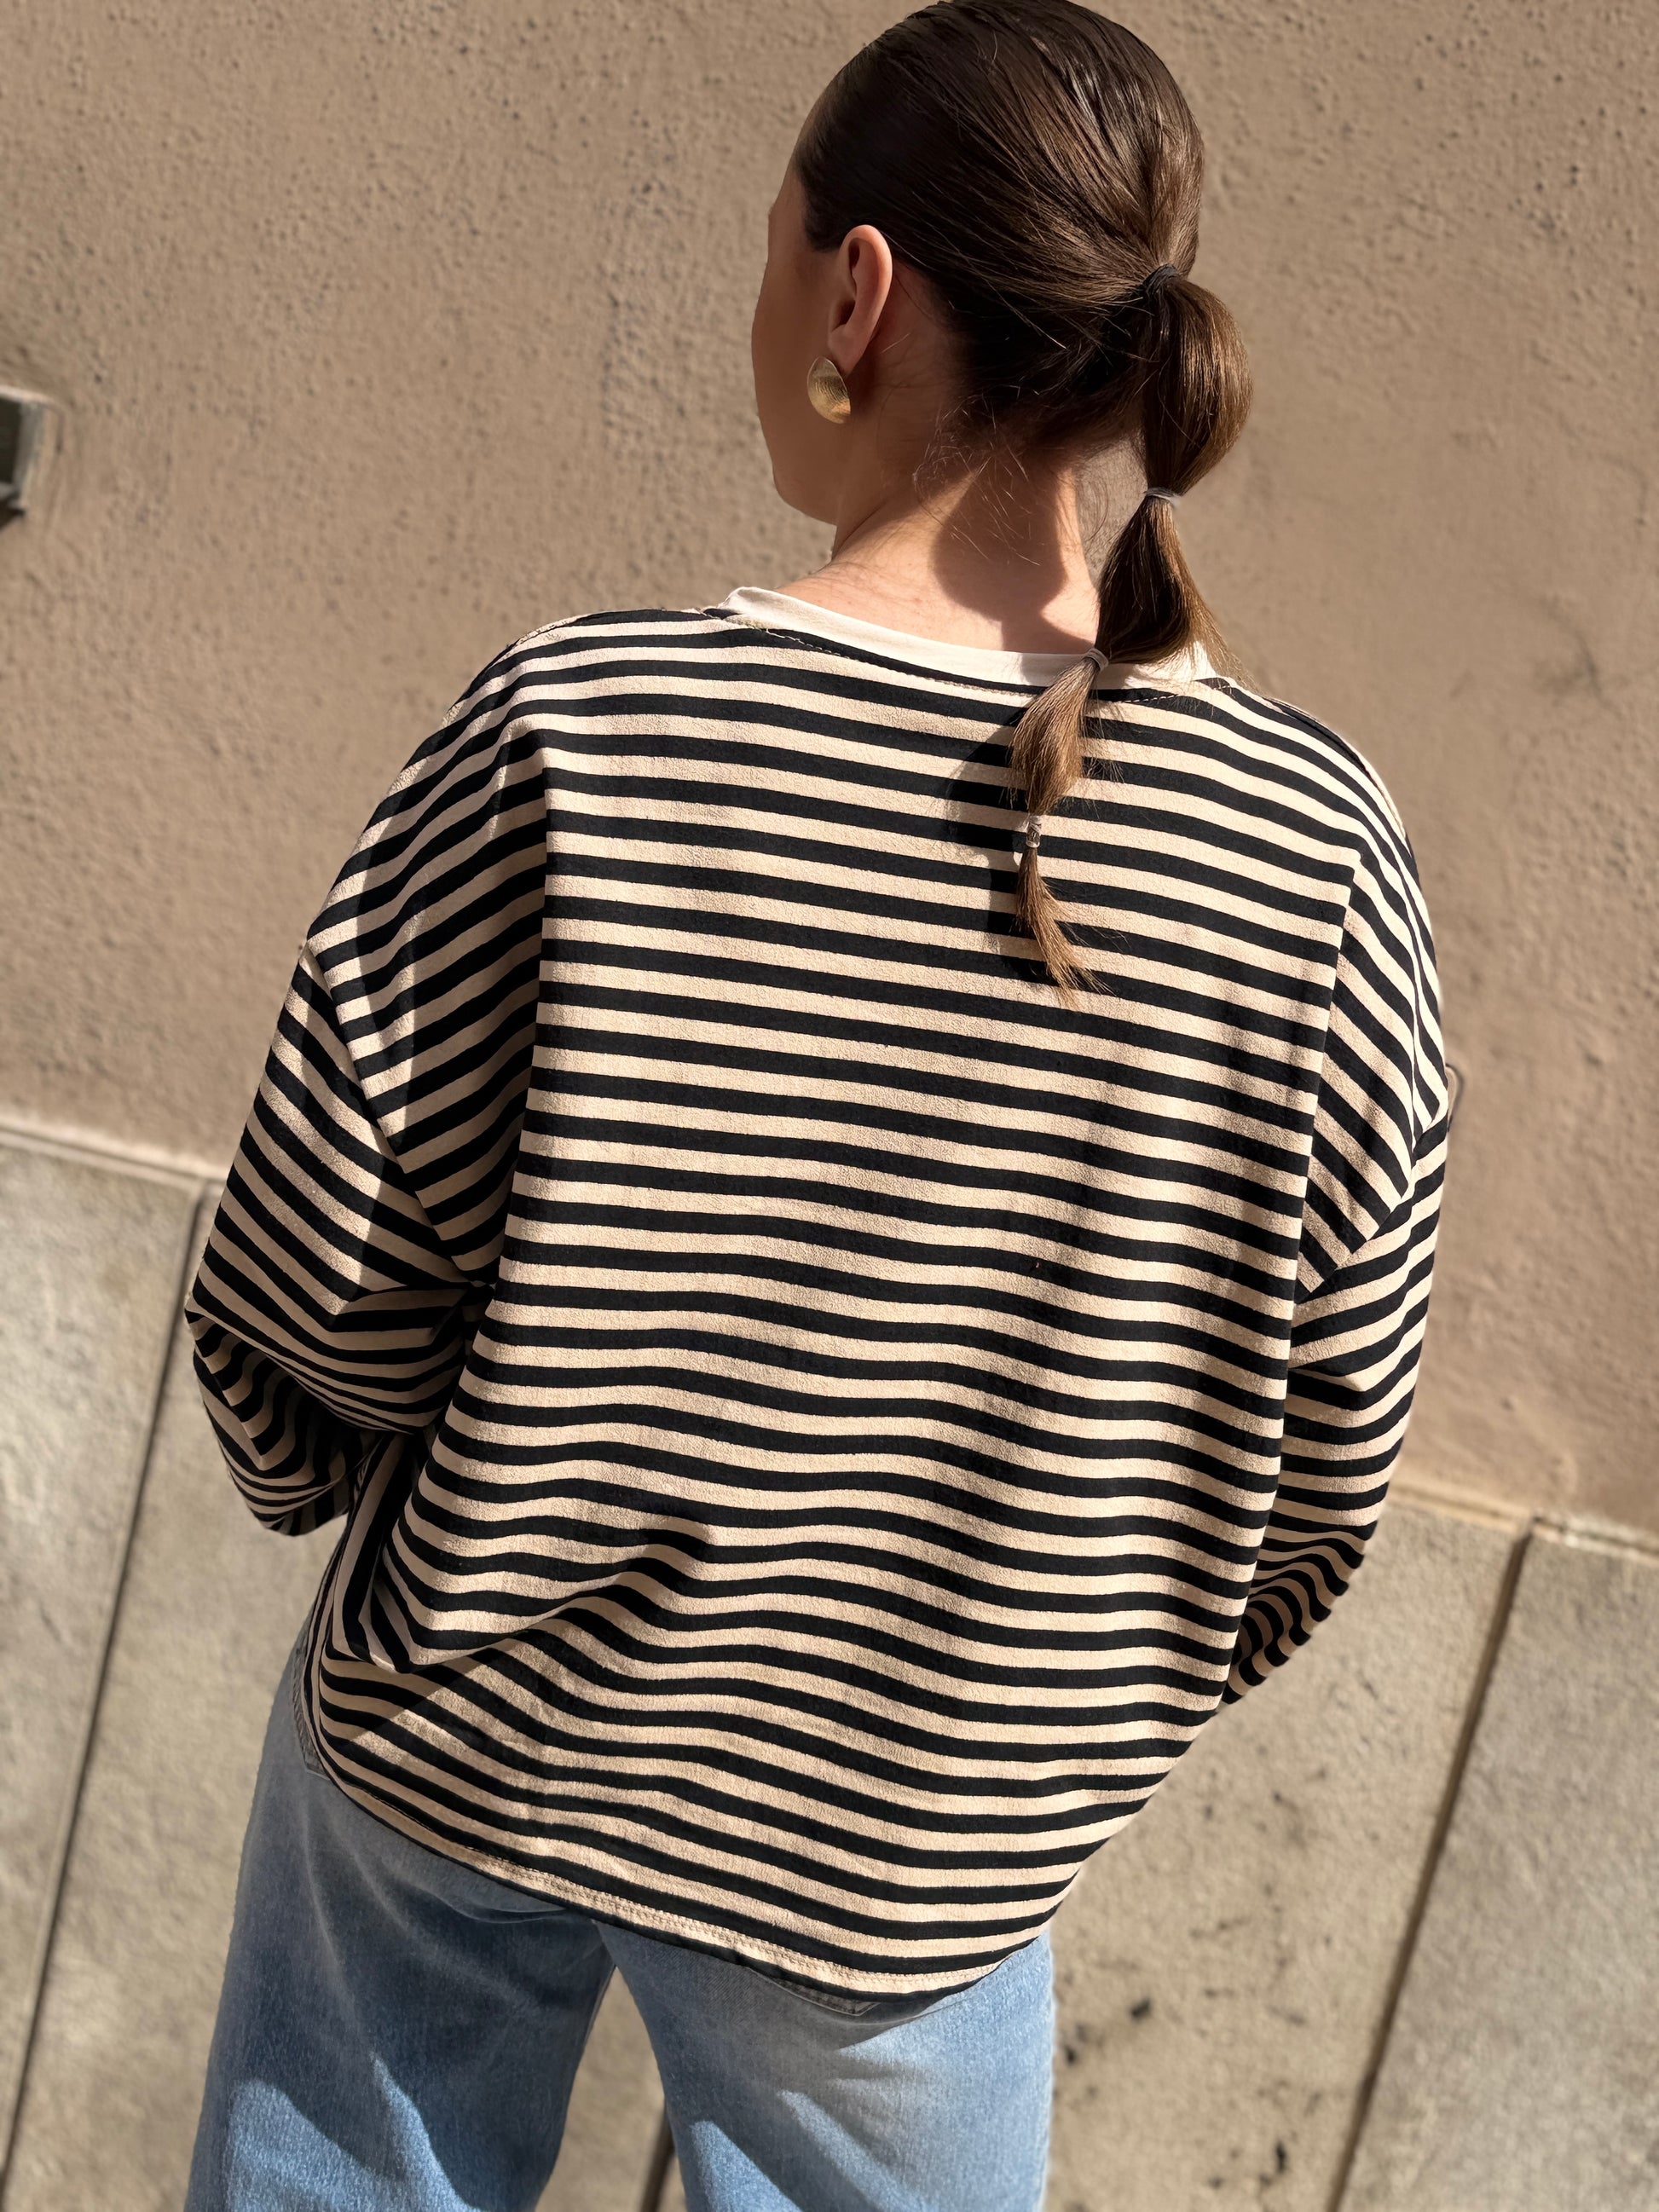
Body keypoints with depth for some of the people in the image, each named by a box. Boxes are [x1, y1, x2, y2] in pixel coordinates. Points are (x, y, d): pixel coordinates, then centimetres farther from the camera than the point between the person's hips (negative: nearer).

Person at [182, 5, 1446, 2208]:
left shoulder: (568, 740, -23)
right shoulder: (1317, 853, -17)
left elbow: (305, 1313, -16)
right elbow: (1319, 1474, -8)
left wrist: (329, 1473, 8)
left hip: (464, 1756, 0)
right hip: (909, 1854, 1)